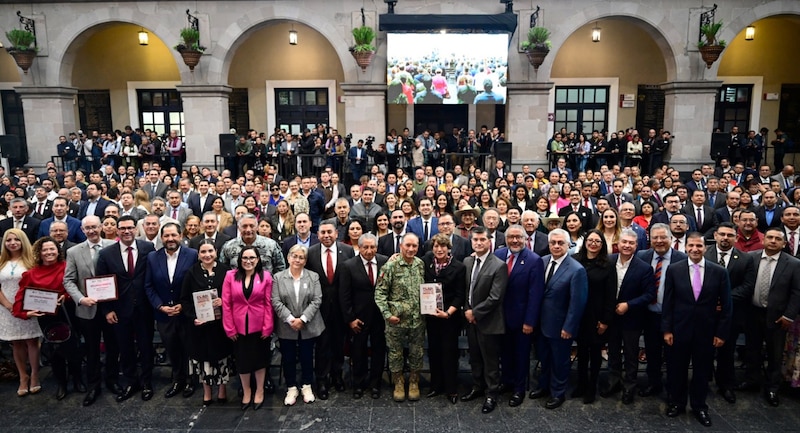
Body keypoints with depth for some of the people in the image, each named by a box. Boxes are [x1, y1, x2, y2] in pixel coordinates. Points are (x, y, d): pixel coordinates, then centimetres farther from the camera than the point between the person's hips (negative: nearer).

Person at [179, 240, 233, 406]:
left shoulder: (225, 270, -3)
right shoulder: (191, 273, 0)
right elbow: (185, 299, 1)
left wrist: (224, 301, -17)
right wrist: (192, 317, -12)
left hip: (221, 322, 0)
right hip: (199, 322, 1)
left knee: (222, 355, 8)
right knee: (203, 356, 8)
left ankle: (222, 389, 26)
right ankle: (207, 392, 24)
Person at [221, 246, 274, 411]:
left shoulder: (265, 276, -5)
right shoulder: (230, 276, -4)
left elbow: (268, 303, -6)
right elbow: (226, 303, -3)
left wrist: (267, 327, -9)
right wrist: (229, 328, -6)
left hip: (259, 327, -1)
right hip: (239, 327, 1)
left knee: (259, 358, 13)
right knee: (242, 359, 14)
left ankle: (259, 391, 31)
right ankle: (246, 391, 34)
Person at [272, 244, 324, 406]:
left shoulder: (313, 276, 1)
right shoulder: (278, 277, 0)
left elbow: (317, 300, -6)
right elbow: (276, 302, -6)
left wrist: (303, 319, -16)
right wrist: (290, 319, -17)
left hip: (308, 326, 0)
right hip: (287, 327, 0)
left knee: (307, 357, 10)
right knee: (288, 358, 8)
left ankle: (307, 387, 27)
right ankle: (291, 388, 24)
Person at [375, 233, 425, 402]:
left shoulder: (421, 264, 2)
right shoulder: (391, 266, -11)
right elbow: (380, 292, -10)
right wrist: (387, 314, -14)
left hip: (418, 318, 3)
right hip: (396, 318, -3)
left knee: (417, 352, 12)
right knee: (395, 352, 9)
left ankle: (414, 382, 30)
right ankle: (398, 383, 27)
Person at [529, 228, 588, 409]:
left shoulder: (577, 270, -20)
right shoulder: (542, 261, -2)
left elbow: (577, 303, -18)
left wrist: (568, 327, -16)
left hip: (560, 325, -5)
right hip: (542, 321, 5)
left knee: (559, 360, 15)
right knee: (544, 357, 23)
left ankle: (558, 393, 35)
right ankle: (544, 386, 44)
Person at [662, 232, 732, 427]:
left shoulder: (719, 272, -4)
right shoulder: (674, 269, -5)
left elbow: (725, 305, 0)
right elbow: (667, 302, -3)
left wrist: (721, 333, -2)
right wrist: (667, 329, -5)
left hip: (706, 331, 0)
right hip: (679, 329, 0)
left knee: (702, 370, 14)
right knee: (676, 368, 13)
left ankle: (699, 406, 33)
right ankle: (677, 402, 32)